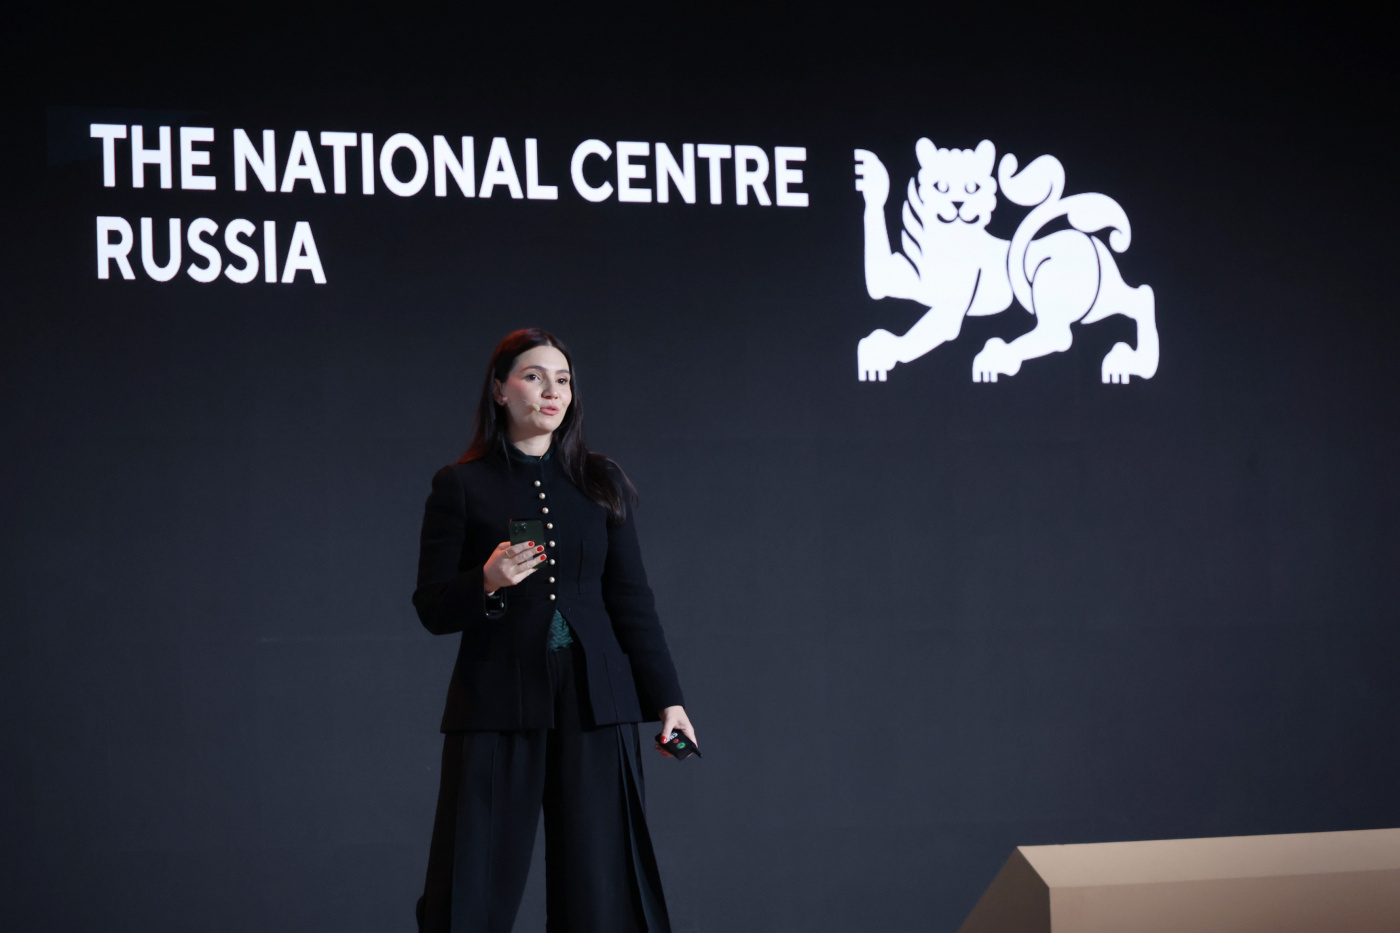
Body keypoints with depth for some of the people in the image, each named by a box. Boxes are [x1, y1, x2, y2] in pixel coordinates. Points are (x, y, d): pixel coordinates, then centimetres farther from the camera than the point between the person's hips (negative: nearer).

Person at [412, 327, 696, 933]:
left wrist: (666, 699, 7)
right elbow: (431, 609, 2)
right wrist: (487, 582, -18)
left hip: (593, 705, 2)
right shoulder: (461, 486, 4)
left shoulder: (602, 483, 13)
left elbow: (631, 599, 13)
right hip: (498, 706, -2)